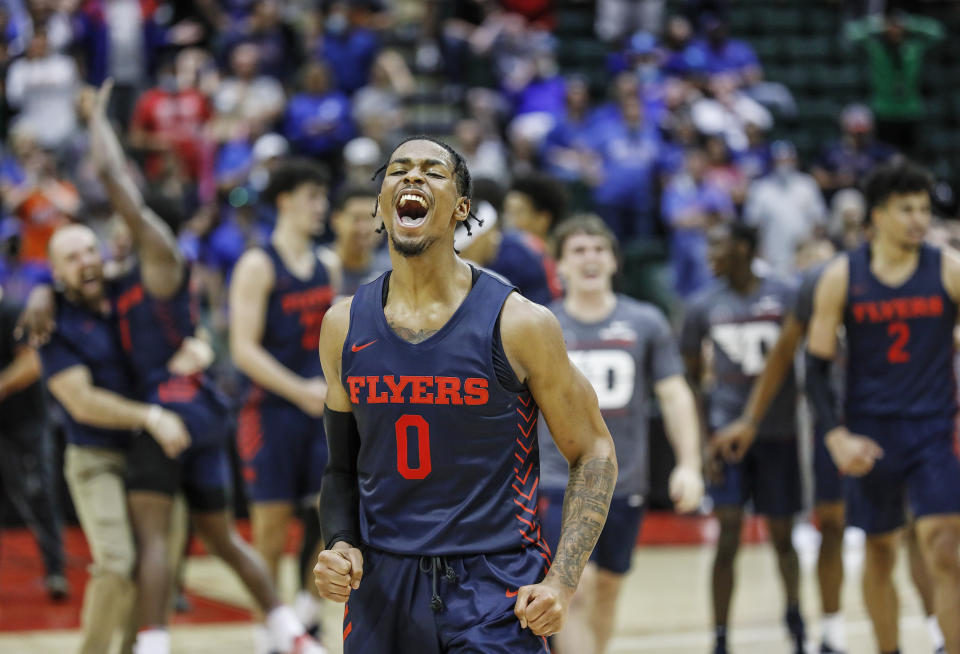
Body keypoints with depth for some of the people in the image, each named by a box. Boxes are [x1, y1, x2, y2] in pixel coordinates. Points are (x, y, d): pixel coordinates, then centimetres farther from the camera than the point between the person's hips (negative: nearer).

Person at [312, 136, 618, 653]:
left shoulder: (519, 324, -7)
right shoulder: (344, 327, 4)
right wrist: (341, 545, -5)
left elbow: (593, 454, -1)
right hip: (382, 587, 4)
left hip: (497, 595, -3)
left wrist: (561, 582, -10)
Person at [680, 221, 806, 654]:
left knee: (781, 533, 10)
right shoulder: (704, 306, 1)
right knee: (728, 536, -8)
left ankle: (794, 611, 36)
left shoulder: (786, 297, -3)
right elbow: (692, 377, 6)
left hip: (778, 433, 0)